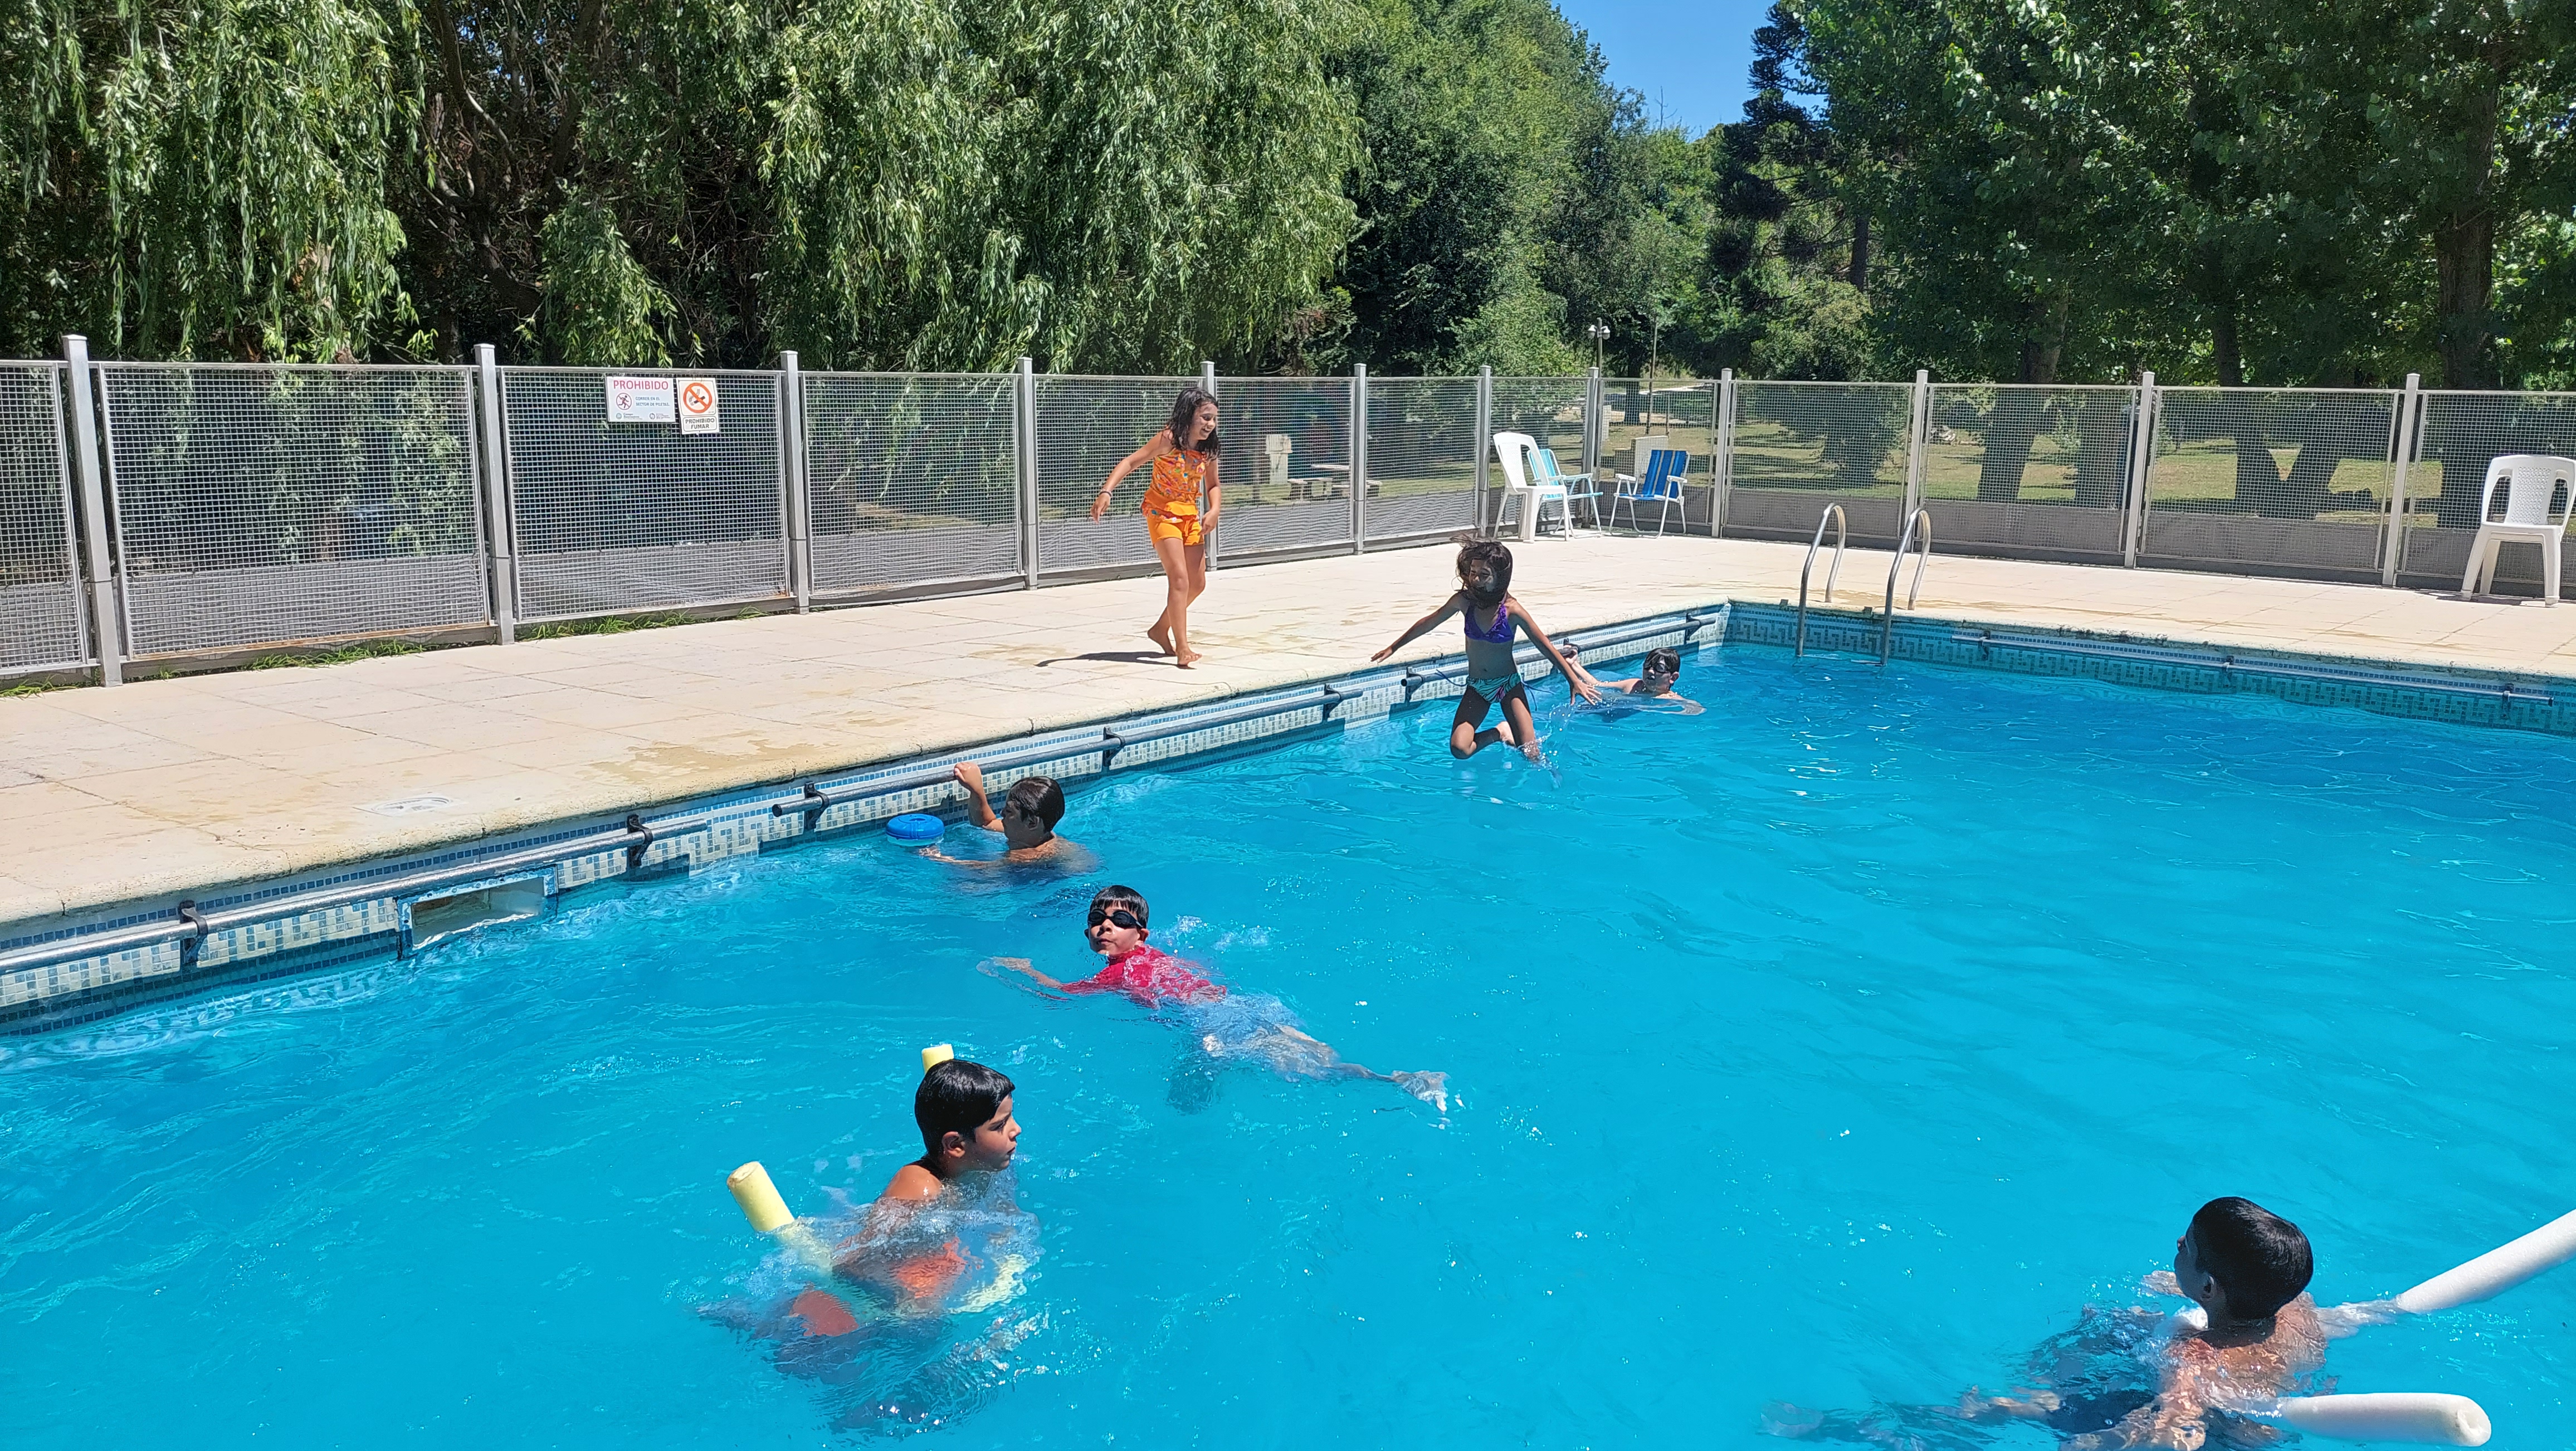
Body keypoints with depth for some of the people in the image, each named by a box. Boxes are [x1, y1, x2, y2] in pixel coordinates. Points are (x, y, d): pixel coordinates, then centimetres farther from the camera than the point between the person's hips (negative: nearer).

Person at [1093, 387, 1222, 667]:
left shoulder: (1208, 449, 0)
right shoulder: (1169, 439, -18)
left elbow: (1212, 486, 13)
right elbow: (1131, 462, -20)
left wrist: (1213, 511, -7)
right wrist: (1107, 491, -33)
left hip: (1190, 515, 7)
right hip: (1162, 512, -7)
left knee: (1198, 584, 9)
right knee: (1179, 578, -18)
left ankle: (1161, 630, 29)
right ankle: (1182, 649, -20)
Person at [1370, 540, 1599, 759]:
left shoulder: (1512, 610, -19)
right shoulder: (1464, 601, -12)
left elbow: (1545, 647, -11)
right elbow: (1429, 623, 4)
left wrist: (1574, 681, -9)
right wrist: (1394, 648, 12)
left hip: (1509, 685, -2)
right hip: (1477, 686, 2)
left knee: (1531, 754, -12)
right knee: (1459, 750, -15)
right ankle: (1500, 733, 15)